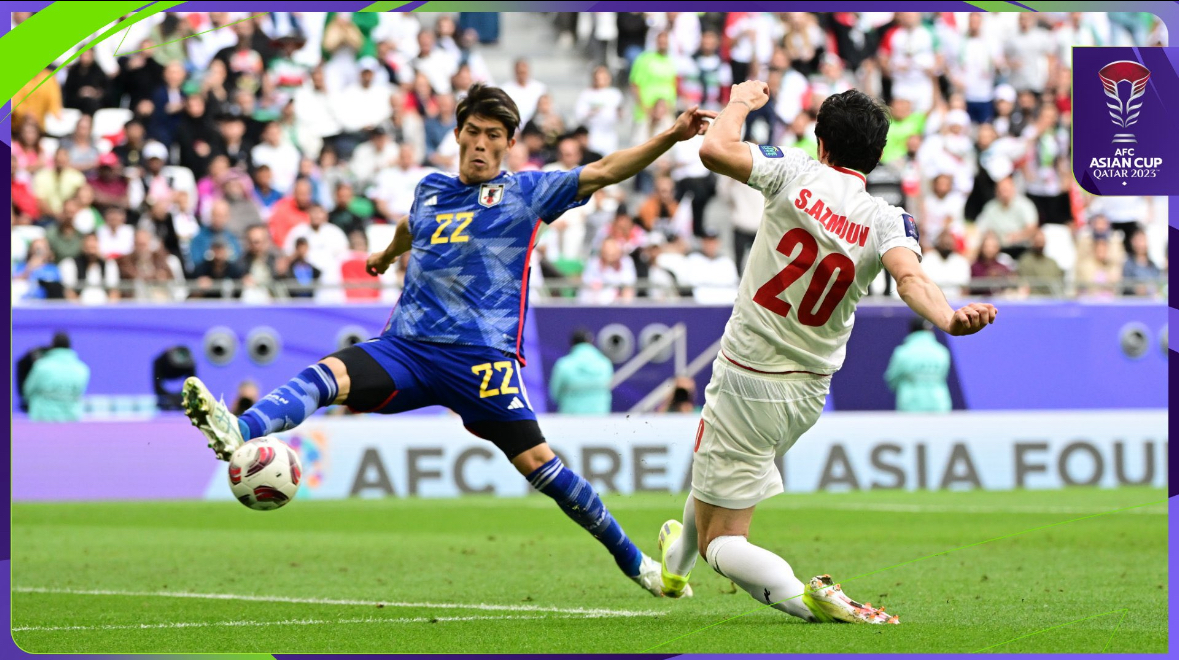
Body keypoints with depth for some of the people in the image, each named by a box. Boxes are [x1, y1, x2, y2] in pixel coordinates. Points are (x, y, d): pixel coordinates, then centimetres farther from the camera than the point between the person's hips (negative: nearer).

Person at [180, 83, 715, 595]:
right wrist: (387, 254, 64)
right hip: (406, 347, 3)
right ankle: (238, 434, -47)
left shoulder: (524, 192, 7)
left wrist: (671, 137, -14)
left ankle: (632, 559, 6)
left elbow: (602, 172, -2)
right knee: (325, 376, -23)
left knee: (537, 462, -8)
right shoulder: (429, 191, 19)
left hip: (481, 357, -3)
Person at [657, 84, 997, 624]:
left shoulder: (798, 173, -16)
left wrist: (741, 103, -3)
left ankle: (803, 597, -27)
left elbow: (715, 150, -23)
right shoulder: (889, 220, -10)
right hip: (808, 394, 5)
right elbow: (910, 277, -29)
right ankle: (676, 562, 59)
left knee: (723, 543, 0)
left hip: (746, 384, -5)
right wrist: (948, 318, -45)